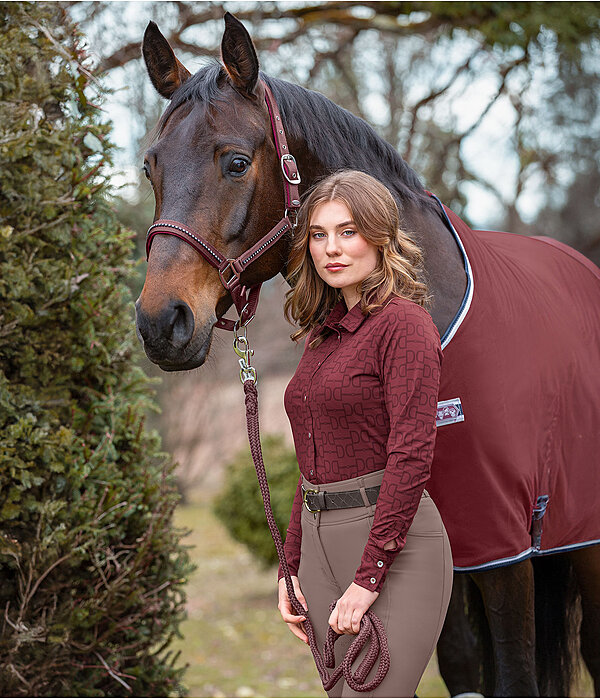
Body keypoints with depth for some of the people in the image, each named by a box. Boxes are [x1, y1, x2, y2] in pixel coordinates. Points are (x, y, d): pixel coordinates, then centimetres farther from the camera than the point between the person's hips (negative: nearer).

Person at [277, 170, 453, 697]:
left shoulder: (403, 323, -10)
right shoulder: (323, 333, 15)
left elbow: (411, 454, -17)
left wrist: (369, 575, -19)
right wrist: (291, 566, 15)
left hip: (394, 543, -8)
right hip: (321, 542, 8)